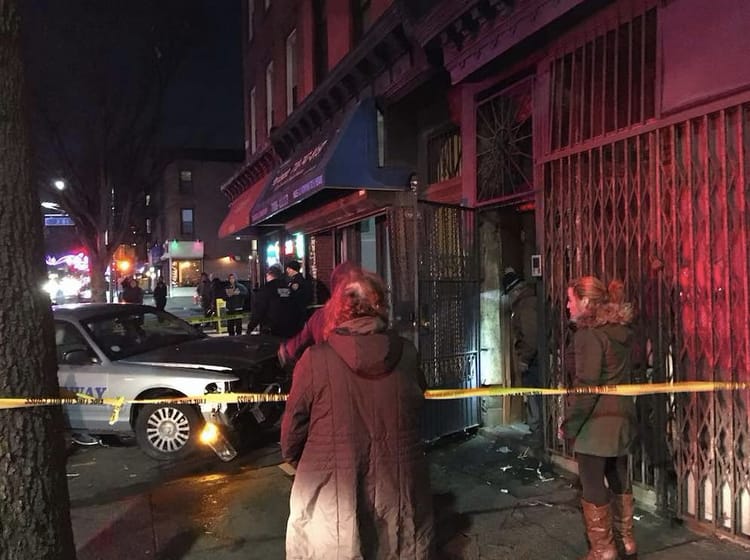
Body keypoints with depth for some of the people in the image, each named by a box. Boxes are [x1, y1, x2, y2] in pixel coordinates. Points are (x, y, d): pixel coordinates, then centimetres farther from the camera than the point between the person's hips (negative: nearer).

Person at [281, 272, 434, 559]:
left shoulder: (315, 359, -15)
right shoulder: (406, 353, -7)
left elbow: (294, 426, -5)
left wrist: (293, 459, 15)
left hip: (332, 499, -2)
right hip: (399, 492, 2)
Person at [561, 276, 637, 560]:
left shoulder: (589, 334, -17)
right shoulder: (621, 331, 8)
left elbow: (586, 385, -20)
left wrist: (569, 424, -13)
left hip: (596, 422, -9)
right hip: (622, 417, 9)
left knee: (593, 486, 3)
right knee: (619, 481, 18)